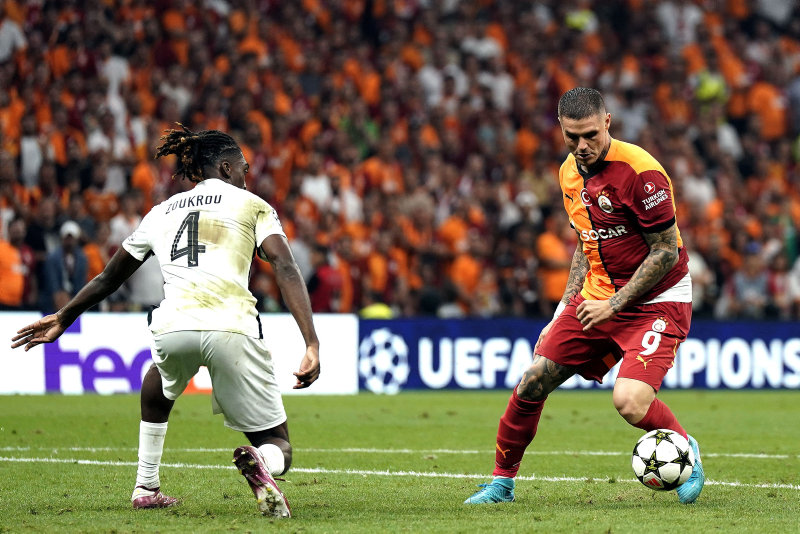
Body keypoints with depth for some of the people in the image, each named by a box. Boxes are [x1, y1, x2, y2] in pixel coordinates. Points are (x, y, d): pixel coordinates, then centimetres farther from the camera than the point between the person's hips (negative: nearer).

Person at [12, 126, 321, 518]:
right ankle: (263, 464, -31)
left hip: (172, 326, 3)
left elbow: (109, 278, 35)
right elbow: (286, 269, 0)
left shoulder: (160, 213, 26)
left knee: (160, 377, 42)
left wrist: (63, 318, 50)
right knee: (277, 449, 8)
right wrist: (312, 345, -8)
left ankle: (146, 487, 36)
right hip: (231, 330, -3)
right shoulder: (252, 205, 16)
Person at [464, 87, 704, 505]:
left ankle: (688, 450, 5)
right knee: (532, 383, -1)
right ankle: (503, 481, 18)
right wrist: (566, 308, 15)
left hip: (657, 301, -7)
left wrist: (614, 305, -18)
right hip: (597, 298, 7)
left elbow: (666, 252, -18)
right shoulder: (570, 172, 5)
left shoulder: (639, 171, -21)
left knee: (630, 402, -26)